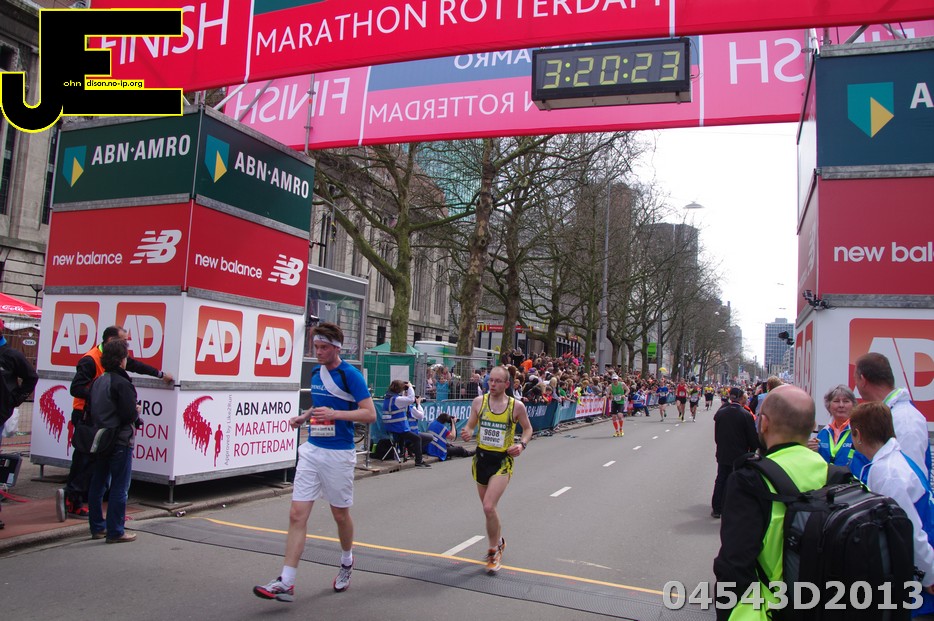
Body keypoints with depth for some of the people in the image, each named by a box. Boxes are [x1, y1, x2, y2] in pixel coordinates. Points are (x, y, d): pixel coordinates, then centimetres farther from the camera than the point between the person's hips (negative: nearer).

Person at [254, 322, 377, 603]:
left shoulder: (350, 375, -12)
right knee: (297, 514, -3)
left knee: (340, 514, 11)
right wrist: (304, 416, 6)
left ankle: (347, 563, 38)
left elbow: (370, 414, -16)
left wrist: (334, 414, -25)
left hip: (339, 454, -5)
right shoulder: (316, 372, 9)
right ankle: (286, 582, 0)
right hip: (312, 450, 6)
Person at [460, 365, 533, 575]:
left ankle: (494, 551, 5)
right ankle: (498, 542, 43)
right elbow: (470, 425, 7)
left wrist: (522, 444, -11)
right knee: (488, 508, 17)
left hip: (503, 461, -4)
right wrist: (467, 433, -15)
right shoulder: (479, 401, -3)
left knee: (489, 507, -17)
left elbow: (528, 428, 7)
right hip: (482, 457, 4)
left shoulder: (516, 406, -8)